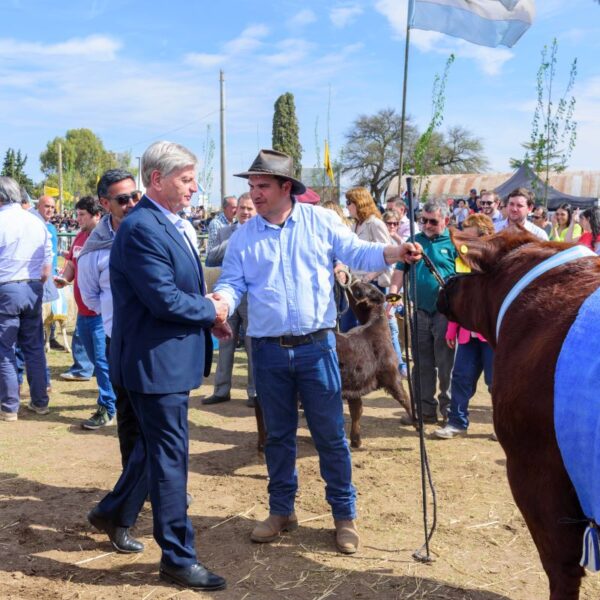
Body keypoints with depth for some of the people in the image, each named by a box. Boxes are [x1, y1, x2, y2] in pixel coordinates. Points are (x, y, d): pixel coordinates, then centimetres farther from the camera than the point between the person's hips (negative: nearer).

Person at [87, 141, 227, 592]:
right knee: (170, 456, 0)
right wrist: (211, 310, -10)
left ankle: (115, 513, 43)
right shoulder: (142, 228, -21)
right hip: (156, 360, -10)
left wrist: (207, 311, 0)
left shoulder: (171, 224, 10)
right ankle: (178, 558, 13)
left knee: (156, 446, 23)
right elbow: (165, 300, -25)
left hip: (171, 356, 10)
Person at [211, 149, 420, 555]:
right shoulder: (244, 237, 4)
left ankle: (345, 514, 18)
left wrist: (394, 253, -16)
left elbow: (358, 253, 1)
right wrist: (220, 301, -20)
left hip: (316, 346, -2)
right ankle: (282, 510, 29)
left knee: (331, 434, 4)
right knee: (278, 434, 14)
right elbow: (232, 283, 2)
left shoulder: (321, 221, 0)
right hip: (269, 352, 2)